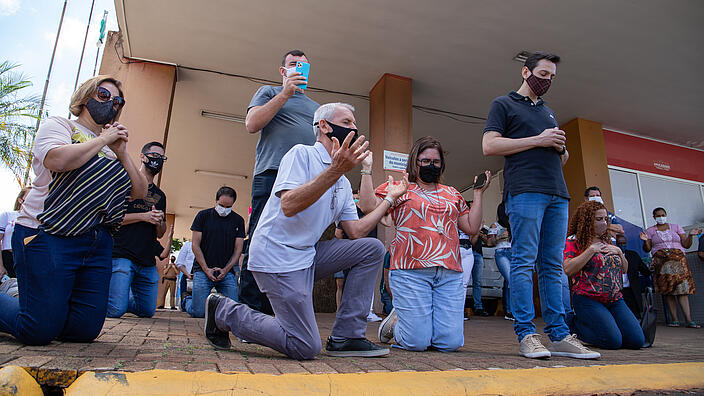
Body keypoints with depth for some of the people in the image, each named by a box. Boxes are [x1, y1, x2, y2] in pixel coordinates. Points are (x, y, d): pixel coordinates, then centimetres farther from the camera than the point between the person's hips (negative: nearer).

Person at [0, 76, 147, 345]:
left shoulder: (112, 148, 19)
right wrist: (103, 140, -7)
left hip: (98, 243, 6)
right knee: (39, 331, -6)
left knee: (85, 331, 2)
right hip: (48, 236, -6)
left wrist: (121, 153, 1)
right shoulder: (58, 125, 5)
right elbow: (56, 159, -19)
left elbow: (139, 193, 11)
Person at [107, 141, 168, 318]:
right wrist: (143, 216, -12)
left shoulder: (160, 195, 20)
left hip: (148, 262, 6)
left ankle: (119, 297, 32)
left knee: (147, 311, 7)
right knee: (115, 310, -13)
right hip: (122, 255, -6)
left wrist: (159, 222, -2)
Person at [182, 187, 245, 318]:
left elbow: (238, 249, 8)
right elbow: (195, 245, 2)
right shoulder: (203, 216, 4)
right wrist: (206, 269, -7)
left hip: (227, 271, 2)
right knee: (199, 312, -10)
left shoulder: (238, 220, 9)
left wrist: (225, 270, -6)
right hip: (203, 269, -2)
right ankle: (187, 301, 24)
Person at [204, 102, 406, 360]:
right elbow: (289, 205, -24)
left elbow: (356, 232, 8)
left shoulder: (343, 184, 16)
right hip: (277, 258, -8)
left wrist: (390, 198, 10)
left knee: (373, 249, -4)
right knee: (306, 348, -10)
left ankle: (345, 337, -1)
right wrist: (336, 170, -30)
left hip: (307, 256, 8)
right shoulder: (302, 153, -7)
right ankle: (225, 311, 8)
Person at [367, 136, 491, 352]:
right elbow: (368, 206, -3)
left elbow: (472, 228, 20)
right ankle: (395, 322, 25)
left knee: (451, 342, -5)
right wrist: (366, 169, -5)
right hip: (411, 272, -4)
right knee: (417, 343, -8)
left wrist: (478, 193, 18)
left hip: (450, 275, 4)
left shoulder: (452, 194, 24)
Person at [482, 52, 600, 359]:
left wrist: (562, 149, 6)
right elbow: (489, 146, -5)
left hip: (557, 193, 7)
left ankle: (559, 335, 6)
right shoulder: (504, 104, 11)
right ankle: (526, 335, -7)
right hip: (525, 190, -6)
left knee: (553, 266, 4)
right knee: (524, 261, -10)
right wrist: (538, 140, -7)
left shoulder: (548, 112, 30)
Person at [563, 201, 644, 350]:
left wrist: (619, 252, 4)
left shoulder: (608, 241, 17)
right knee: (613, 341, -20)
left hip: (615, 300, 7)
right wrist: (591, 250, -15)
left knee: (637, 341, -8)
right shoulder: (574, 241, -4)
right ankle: (574, 324, 5)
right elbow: (568, 269, -18)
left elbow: (624, 270, 22)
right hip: (588, 299, -7)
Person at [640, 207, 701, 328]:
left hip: (679, 259, 0)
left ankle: (688, 319, -15)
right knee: (668, 291, -6)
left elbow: (686, 245, 11)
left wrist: (690, 235, -6)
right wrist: (645, 241, -10)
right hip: (661, 261, 0)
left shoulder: (676, 227, 18)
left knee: (682, 288, -12)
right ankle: (674, 319, -6)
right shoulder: (650, 231, 15)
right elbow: (647, 249, 9)